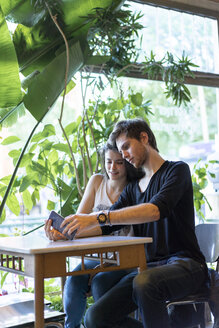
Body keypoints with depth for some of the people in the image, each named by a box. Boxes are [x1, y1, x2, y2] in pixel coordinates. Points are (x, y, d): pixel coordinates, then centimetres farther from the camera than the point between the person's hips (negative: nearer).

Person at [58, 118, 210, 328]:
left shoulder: (177, 170, 0)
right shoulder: (133, 188, 20)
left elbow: (157, 209, -20)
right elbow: (105, 227, 10)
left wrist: (97, 217, -29)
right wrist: (66, 232, -9)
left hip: (185, 263, -6)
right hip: (149, 268, 6)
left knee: (143, 283, -37)